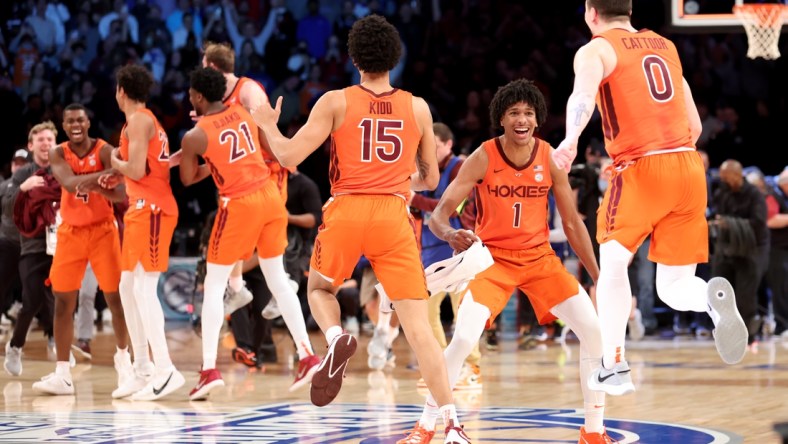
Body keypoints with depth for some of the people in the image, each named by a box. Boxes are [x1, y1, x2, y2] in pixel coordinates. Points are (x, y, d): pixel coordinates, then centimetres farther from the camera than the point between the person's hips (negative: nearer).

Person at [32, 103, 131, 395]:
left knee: (116, 296, -3)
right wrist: (103, 175, -38)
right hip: (70, 232, 2)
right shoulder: (58, 154, -5)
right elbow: (69, 183, -25)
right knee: (63, 300, -3)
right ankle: (62, 374, -2)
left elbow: (120, 194, -22)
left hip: (102, 230, -2)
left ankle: (123, 358, 18)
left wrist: (90, 184, -39)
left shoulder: (105, 151, -10)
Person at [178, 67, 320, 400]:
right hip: (269, 196, 6)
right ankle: (307, 355, 16)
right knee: (277, 278, 18)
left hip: (238, 204, -6)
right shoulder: (243, 114, 6)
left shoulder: (194, 137, -9)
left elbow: (188, 179, 5)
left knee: (213, 286, 3)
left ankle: (209, 369, -4)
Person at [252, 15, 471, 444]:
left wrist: (268, 126, 15)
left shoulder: (336, 102, 0)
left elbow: (290, 156, -4)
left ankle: (336, 339, -7)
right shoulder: (417, 108, 7)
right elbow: (430, 179, 16)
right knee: (418, 324, 0)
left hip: (346, 211, -1)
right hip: (394, 215, 1)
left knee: (319, 287, 27)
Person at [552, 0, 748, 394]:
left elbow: (583, 95, -21)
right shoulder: (664, 45, 22)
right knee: (673, 286, 8)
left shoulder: (596, 50, 3)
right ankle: (713, 297, -25)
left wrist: (570, 140, -38)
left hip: (642, 168, -5)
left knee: (612, 262, 6)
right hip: (689, 168, 5)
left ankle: (614, 366, -4)